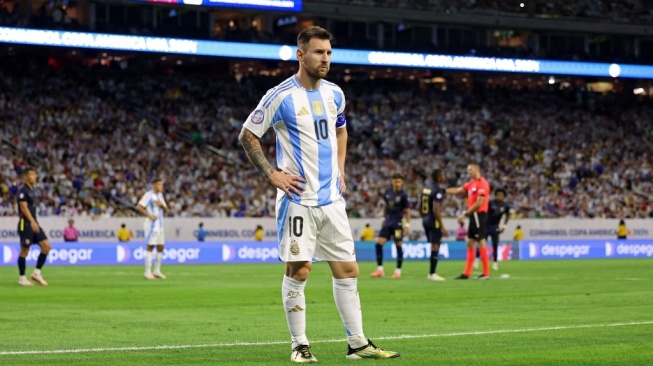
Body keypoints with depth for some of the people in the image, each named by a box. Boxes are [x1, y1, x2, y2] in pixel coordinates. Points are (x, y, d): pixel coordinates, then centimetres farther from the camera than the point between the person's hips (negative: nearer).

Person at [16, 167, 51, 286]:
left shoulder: (31, 190, 17)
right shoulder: (22, 190, -10)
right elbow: (24, 207, -19)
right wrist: (32, 221, -28)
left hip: (34, 224, 9)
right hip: (25, 224, -9)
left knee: (46, 245, -2)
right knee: (24, 250, -3)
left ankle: (37, 273, 5)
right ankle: (22, 278, 5)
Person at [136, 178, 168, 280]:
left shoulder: (160, 195, 14)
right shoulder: (149, 195, -10)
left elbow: (166, 209, 17)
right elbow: (139, 207, -16)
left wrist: (162, 205, -4)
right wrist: (149, 215, -21)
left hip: (160, 224, 8)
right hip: (151, 224, -8)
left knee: (160, 247, 8)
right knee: (150, 247, -8)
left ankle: (157, 271, 15)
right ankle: (148, 272, -6)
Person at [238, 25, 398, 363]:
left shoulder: (334, 94, 9)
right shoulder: (280, 96, -10)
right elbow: (247, 136, -5)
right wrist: (272, 174, -11)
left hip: (332, 198, 6)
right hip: (298, 198, -6)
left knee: (347, 270, 5)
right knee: (298, 270, -3)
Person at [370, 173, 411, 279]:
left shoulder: (403, 195, -8)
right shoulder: (387, 193, 6)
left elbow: (407, 210, -5)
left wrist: (407, 224, -11)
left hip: (398, 223, -5)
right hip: (388, 222, 5)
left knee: (398, 245, -1)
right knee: (379, 243, -4)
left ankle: (398, 270, 9)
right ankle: (380, 269, 2)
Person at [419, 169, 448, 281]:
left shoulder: (425, 189, 11)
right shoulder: (438, 191, -15)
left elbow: (420, 207, 16)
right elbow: (436, 210, -22)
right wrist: (442, 227, -20)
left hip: (425, 221, 8)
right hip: (434, 222, -8)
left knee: (433, 247, 16)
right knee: (435, 247, -4)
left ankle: (431, 273, 17)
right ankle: (432, 274, -4)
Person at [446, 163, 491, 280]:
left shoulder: (482, 184, -14)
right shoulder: (471, 184, 13)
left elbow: (479, 203, -18)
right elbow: (457, 190, 18)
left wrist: (465, 214, -16)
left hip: (479, 215, -9)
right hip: (473, 216, 9)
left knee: (481, 243, -6)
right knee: (470, 243, 9)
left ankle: (486, 273, -1)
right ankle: (467, 273, 12)